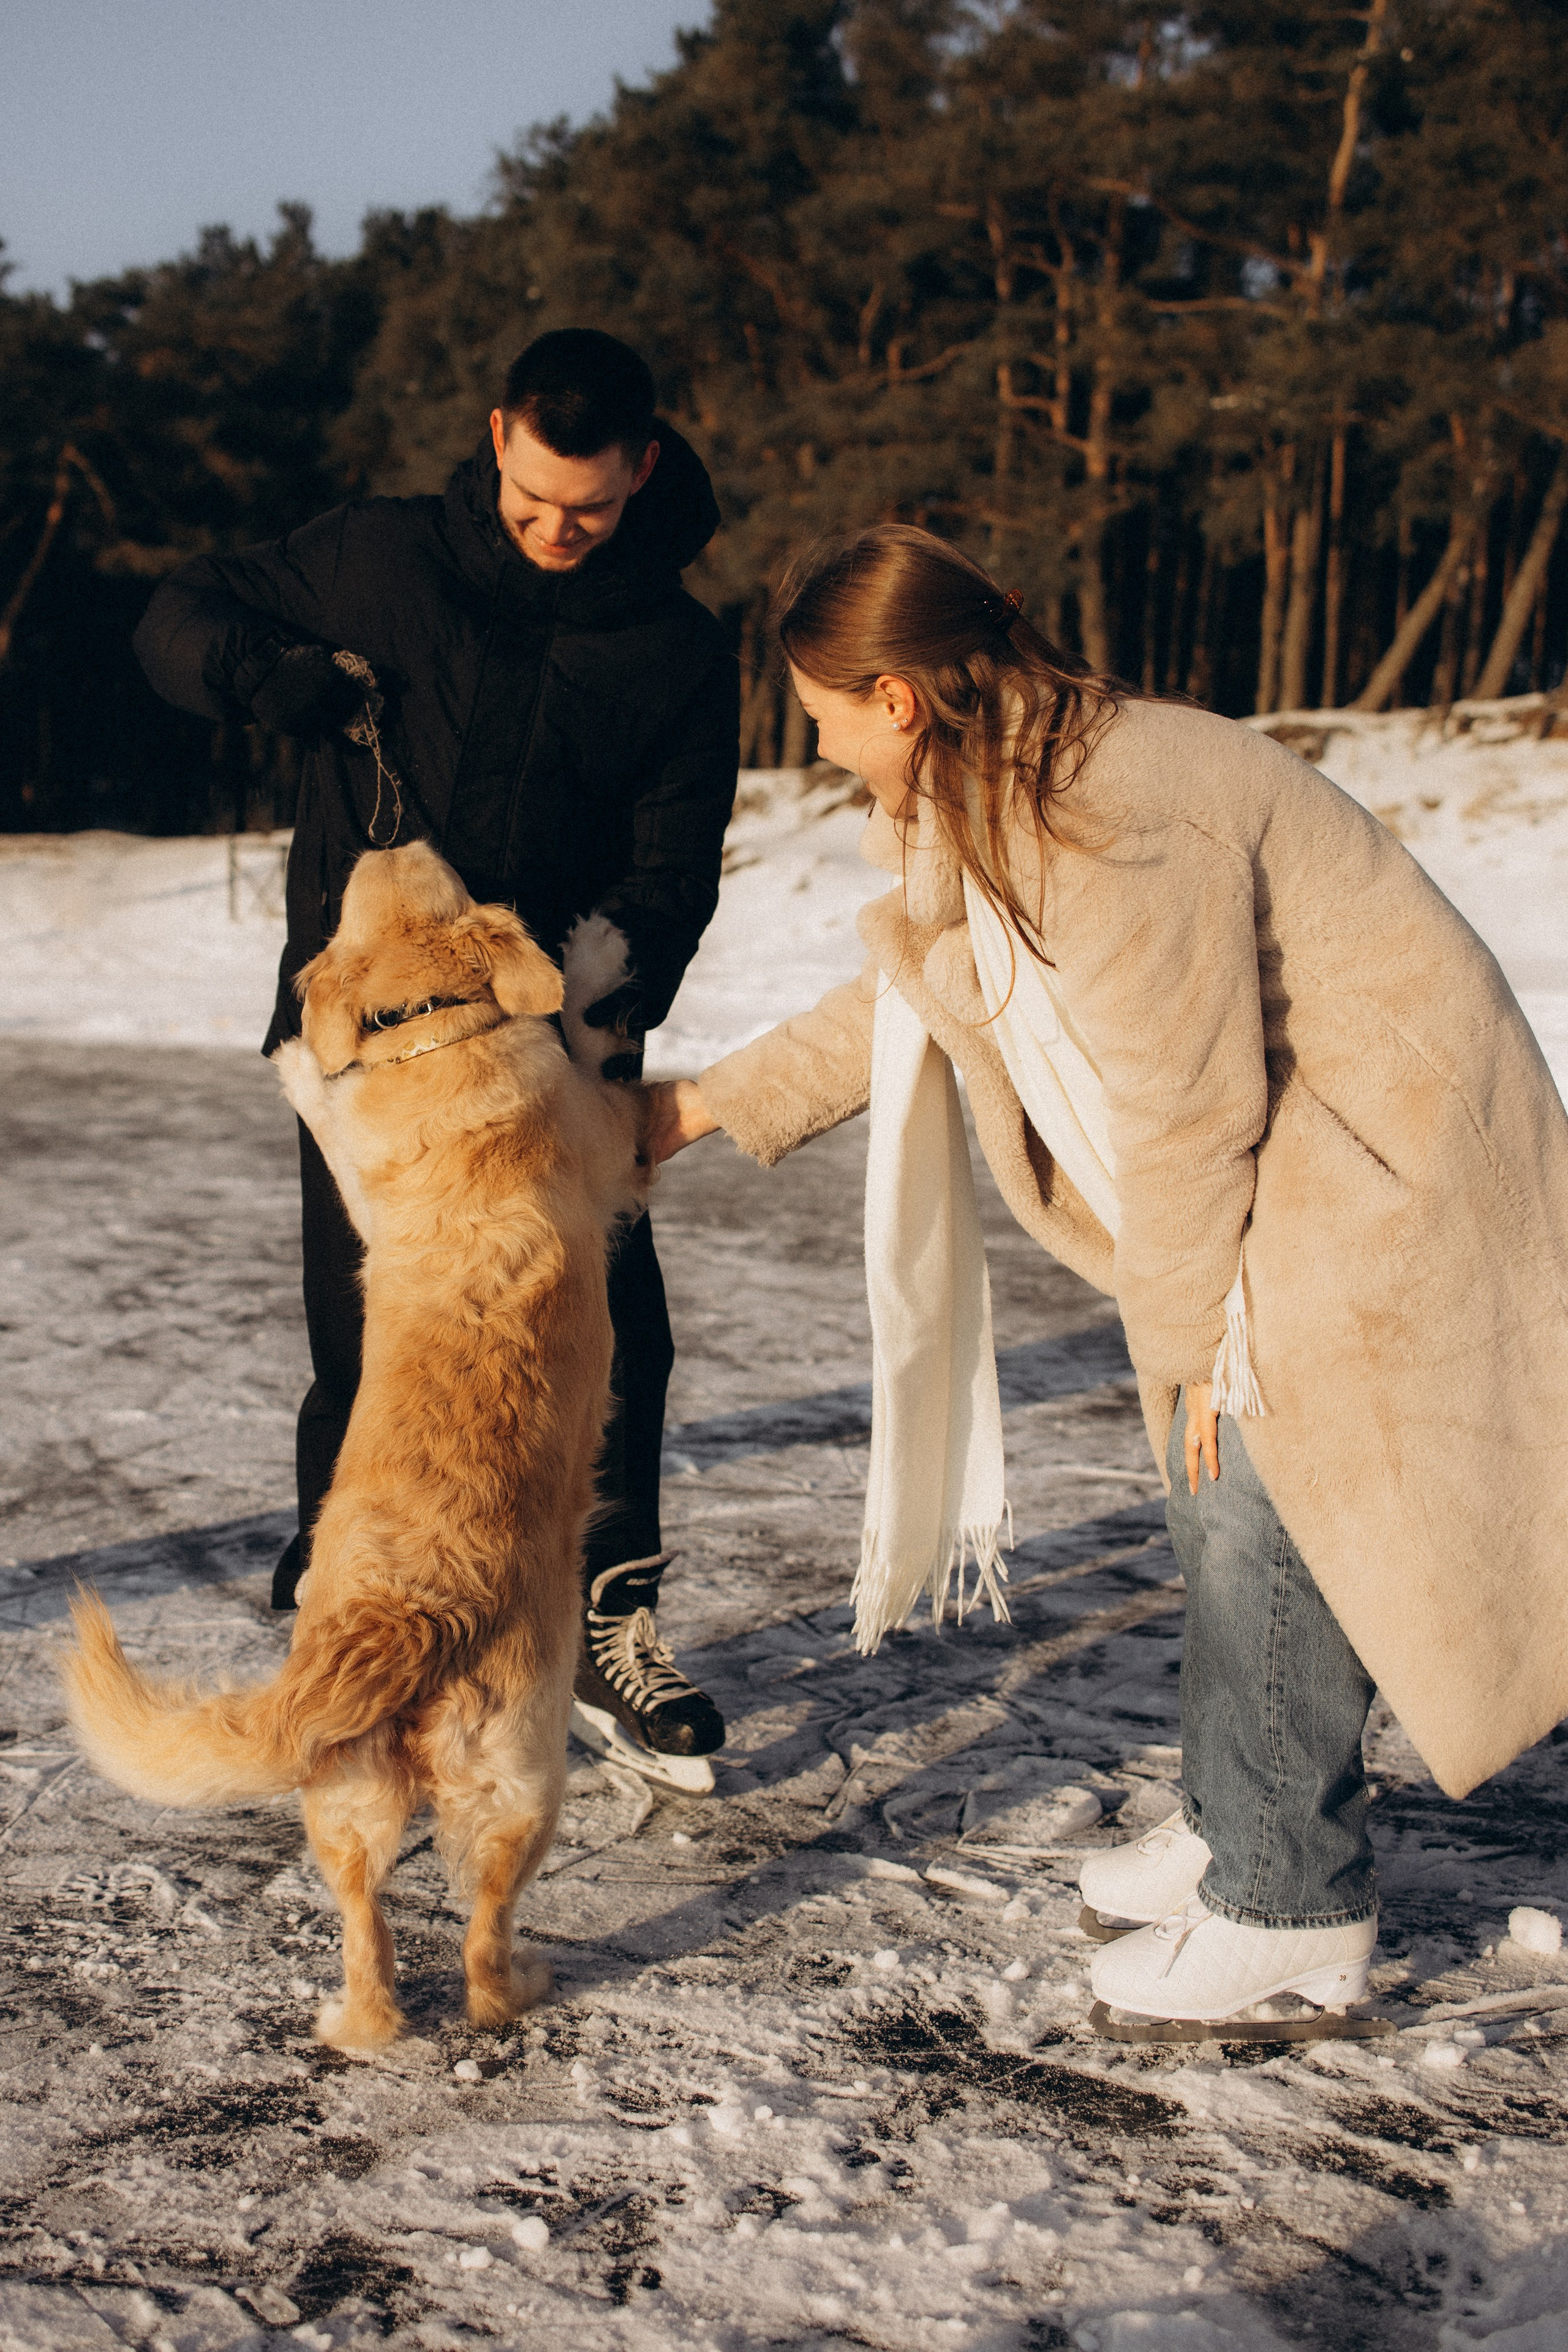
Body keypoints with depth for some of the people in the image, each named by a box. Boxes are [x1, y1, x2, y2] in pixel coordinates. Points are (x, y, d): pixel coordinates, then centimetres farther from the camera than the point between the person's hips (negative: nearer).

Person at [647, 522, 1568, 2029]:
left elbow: (1187, 1113, -23)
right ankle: (1235, 1822, 29)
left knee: (1271, 1511, -8)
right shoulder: (989, 807, 5)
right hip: (1274, 1162, 10)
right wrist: (707, 1106, 23)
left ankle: (1290, 1908, 5)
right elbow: (905, 1004, 20)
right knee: (1217, 1493, 14)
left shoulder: (1115, 825, -28)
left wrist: (1188, 1342, -12)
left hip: (1375, 1162, -10)